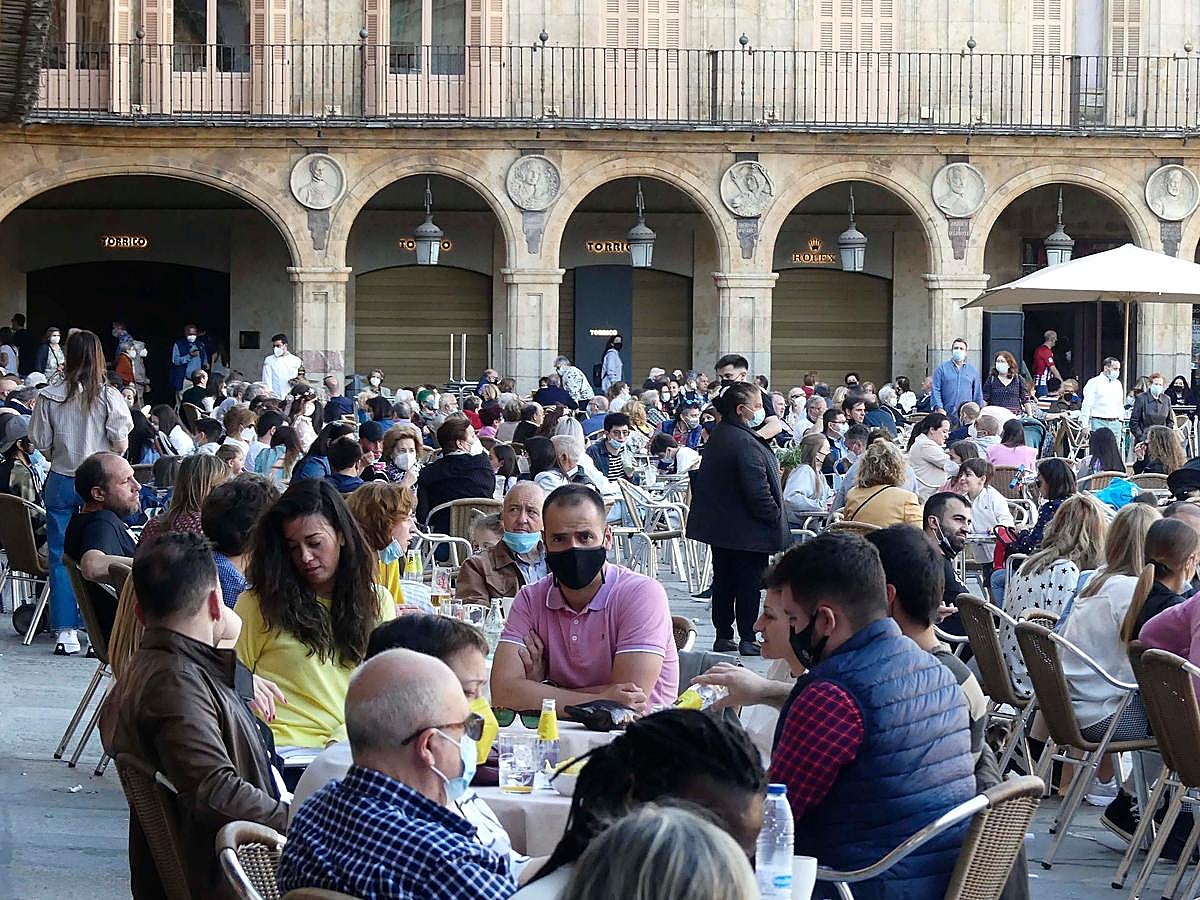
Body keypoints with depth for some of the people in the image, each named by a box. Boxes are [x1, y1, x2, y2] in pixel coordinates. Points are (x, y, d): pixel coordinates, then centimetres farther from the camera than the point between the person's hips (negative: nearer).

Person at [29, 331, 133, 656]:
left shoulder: (49, 397, -6)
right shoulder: (109, 396, -10)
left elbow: (40, 442, -2)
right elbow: (121, 443, -8)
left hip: (61, 481, 1)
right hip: (100, 481, -1)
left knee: (60, 556, 7)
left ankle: (65, 631, 7)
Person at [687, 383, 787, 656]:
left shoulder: (716, 437, 7)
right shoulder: (746, 444, -23)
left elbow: (702, 479, 14)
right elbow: (757, 491, -25)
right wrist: (775, 518, -12)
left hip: (718, 526, 9)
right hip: (747, 529, -9)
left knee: (723, 581, 14)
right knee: (749, 583, 0)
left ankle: (723, 636, 19)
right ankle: (748, 639, 4)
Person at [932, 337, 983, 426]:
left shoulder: (972, 370, 14)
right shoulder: (942, 368, 6)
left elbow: (978, 394, 17)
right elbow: (935, 390, 0)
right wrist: (939, 407, -13)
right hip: (946, 415, -2)